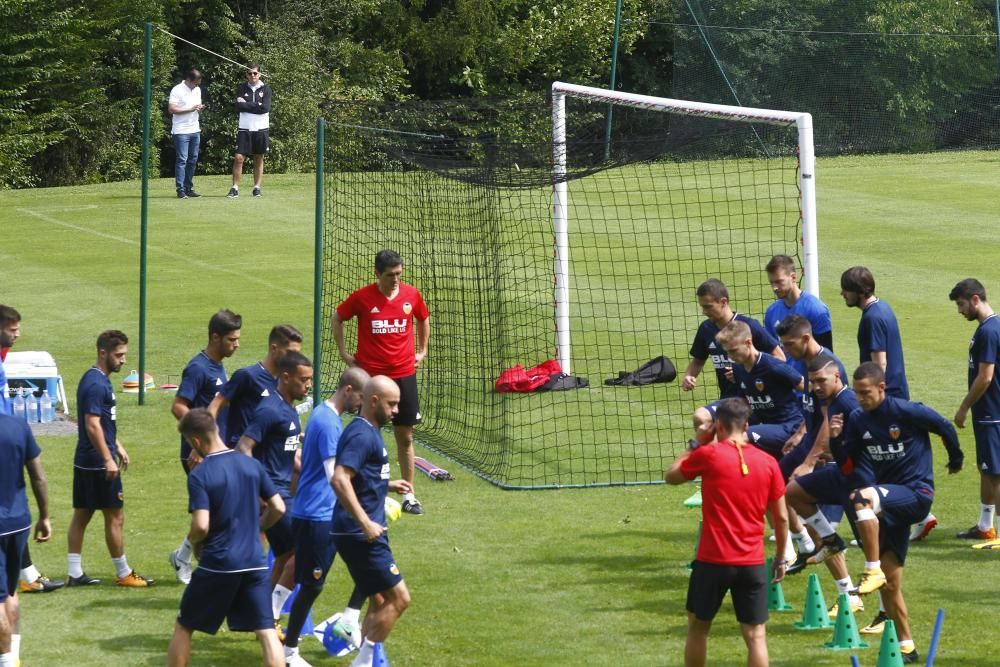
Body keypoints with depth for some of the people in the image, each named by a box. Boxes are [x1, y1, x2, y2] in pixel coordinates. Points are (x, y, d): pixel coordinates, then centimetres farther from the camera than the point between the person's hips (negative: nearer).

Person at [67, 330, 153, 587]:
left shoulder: (98, 380, 13)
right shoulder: (96, 384, -19)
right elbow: (92, 425, -23)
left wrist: (118, 446, 23)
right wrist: (108, 459, -22)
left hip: (85, 462, 10)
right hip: (98, 464, -10)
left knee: (81, 515, 10)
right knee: (115, 516, -1)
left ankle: (75, 573, 12)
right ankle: (123, 574, 6)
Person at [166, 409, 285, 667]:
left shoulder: (199, 475, -12)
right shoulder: (253, 465, 4)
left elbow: (201, 525, -19)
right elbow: (278, 508, 5)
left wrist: (194, 543, 2)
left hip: (217, 565, -4)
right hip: (254, 563, 4)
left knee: (184, 626, 14)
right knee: (266, 631, 3)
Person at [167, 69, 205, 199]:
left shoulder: (197, 90, 13)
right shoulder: (177, 90, -9)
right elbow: (171, 109, -15)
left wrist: (200, 108, 1)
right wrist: (190, 109, -19)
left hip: (195, 130, 7)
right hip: (181, 131, -7)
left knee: (193, 159, 8)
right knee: (182, 160, -9)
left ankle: (189, 188, 14)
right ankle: (180, 190, -9)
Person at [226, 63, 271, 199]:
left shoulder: (265, 89, 2)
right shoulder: (242, 89, 5)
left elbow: (265, 108, -11)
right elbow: (238, 106, -7)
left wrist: (246, 104, -9)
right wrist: (256, 106, -11)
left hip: (261, 129, 0)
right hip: (245, 129, 0)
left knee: (259, 159, 6)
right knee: (238, 158, -7)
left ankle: (257, 188, 14)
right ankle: (235, 189, -3)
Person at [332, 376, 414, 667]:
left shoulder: (369, 433, 16)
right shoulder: (362, 435, -16)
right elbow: (339, 480, -28)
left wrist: (388, 485, 19)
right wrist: (365, 523, -29)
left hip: (364, 535, 10)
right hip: (360, 536, -10)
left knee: (380, 603, 14)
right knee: (398, 598, -9)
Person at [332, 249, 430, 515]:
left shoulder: (412, 294, -1)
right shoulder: (362, 298, -8)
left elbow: (423, 319, 20)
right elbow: (336, 319, 7)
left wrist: (422, 351, 17)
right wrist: (344, 354, 5)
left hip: (404, 374, 2)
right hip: (370, 375, -2)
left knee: (405, 436, 6)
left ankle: (409, 495, 12)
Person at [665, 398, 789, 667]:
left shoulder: (708, 455, -6)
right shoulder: (768, 462, 2)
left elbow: (671, 476, 12)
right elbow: (781, 518, 7)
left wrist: (695, 445, 24)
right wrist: (780, 557, 19)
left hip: (713, 560, -2)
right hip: (752, 563, 2)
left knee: (698, 626, 17)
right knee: (756, 635, 4)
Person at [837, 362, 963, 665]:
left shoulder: (907, 412, -13)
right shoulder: (857, 420, 2)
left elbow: (945, 427, 3)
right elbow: (849, 463, 3)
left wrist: (956, 459, 17)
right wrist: (835, 439, -16)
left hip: (916, 495, -6)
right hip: (887, 501, 6)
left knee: (862, 498, -36)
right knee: (890, 584, 6)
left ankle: (873, 571, -30)